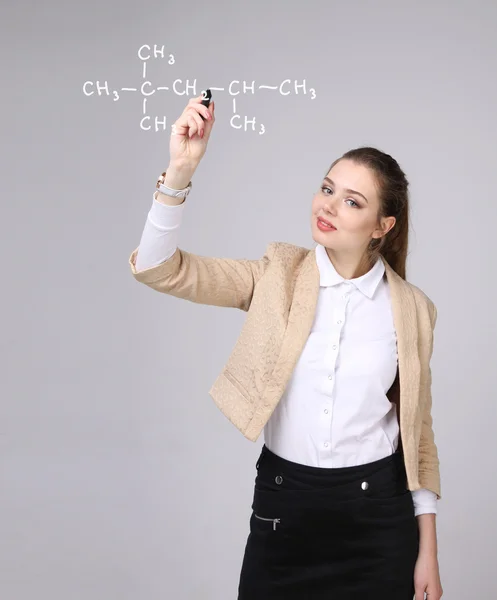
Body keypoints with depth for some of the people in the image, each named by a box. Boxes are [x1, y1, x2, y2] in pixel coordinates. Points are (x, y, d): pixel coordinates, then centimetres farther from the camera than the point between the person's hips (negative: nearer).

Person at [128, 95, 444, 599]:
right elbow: (158, 270, -14)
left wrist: (427, 549, 4)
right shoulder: (278, 275, -4)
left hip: (377, 510, 0)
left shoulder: (411, 309, -2)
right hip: (283, 501, 0)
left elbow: (418, 430, 5)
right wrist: (180, 170, -30)